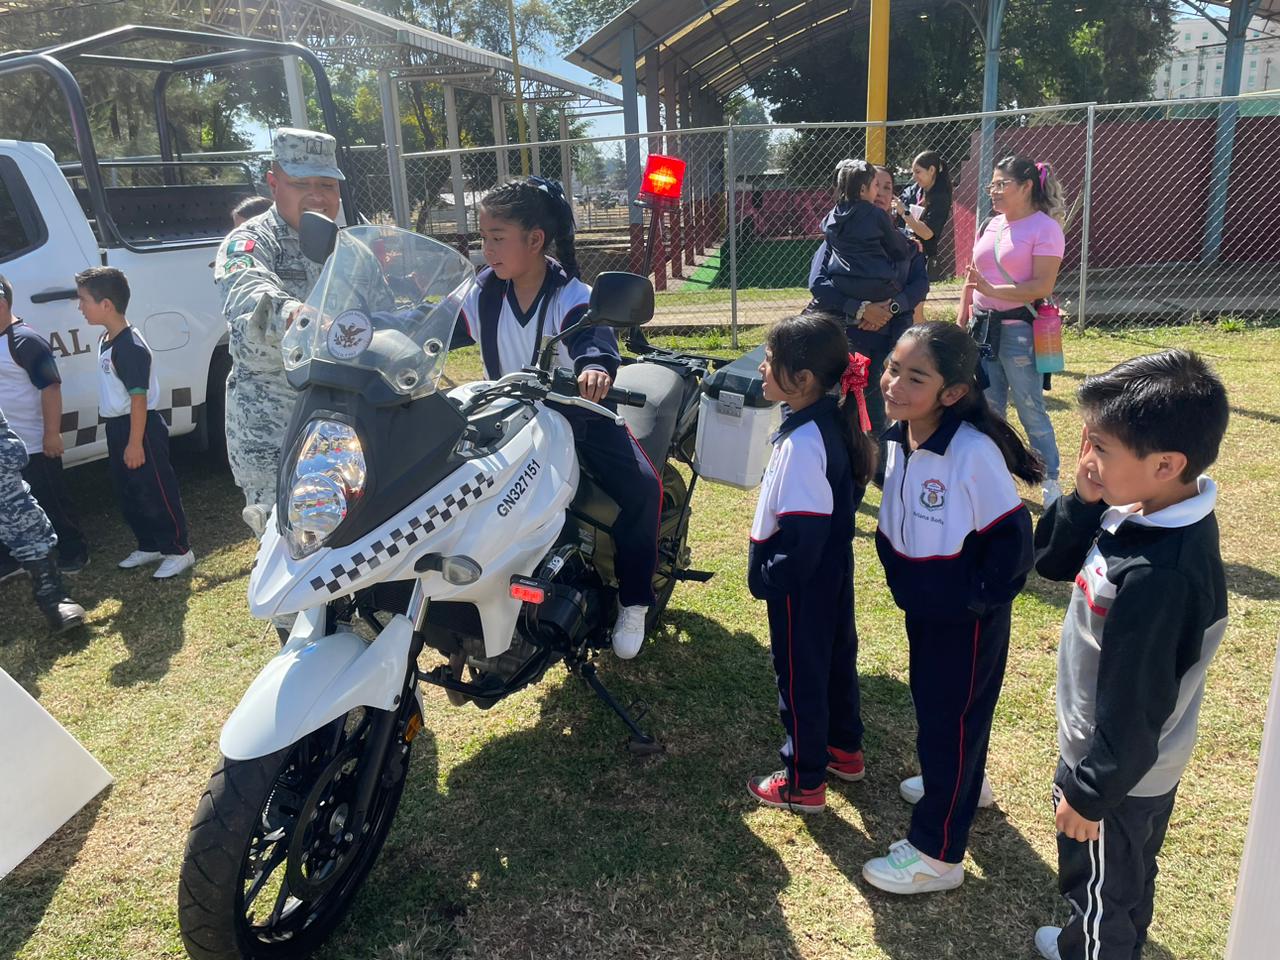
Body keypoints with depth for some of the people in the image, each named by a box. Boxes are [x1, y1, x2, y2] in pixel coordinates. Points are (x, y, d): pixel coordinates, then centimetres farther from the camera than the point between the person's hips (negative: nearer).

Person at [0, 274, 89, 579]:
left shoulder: (25, 340, -17)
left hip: (34, 446, -8)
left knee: (52, 502, 4)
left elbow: (50, 387, -19)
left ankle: (74, 552, 18)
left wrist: (52, 433, -20)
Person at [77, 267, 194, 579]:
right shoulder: (106, 340, 9)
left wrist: (135, 442, -21)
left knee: (156, 493, -2)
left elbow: (139, 397, -22)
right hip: (117, 427, 10)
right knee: (128, 494, 17)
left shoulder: (130, 347, -21)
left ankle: (178, 550, 9)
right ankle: (150, 546, 30)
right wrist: (118, 436, 20)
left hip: (142, 428, -10)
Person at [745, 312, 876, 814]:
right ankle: (845, 749, 44)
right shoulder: (832, 421, -1)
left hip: (801, 582, -9)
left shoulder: (802, 444, -30)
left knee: (800, 675, 7)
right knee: (835, 655, 24)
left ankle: (804, 782, 25)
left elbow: (801, 533, -29)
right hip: (832, 570, 9)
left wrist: (767, 577, -15)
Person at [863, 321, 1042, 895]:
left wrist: (982, 598, -16)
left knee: (950, 717, 5)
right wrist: (899, 577, 8)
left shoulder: (975, 453, -28)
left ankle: (937, 853, 21)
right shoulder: (897, 440, -5)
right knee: (929, 700, 25)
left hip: (968, 617, -7)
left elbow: (1012, 535, -21)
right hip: (922, 606, 8)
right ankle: (957, 782, 53)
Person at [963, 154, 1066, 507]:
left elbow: (1043, 286, -19)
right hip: (984, 325, 7)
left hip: (1019, 329, -7)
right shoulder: (991, 225, 11)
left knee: (1030, 410, 1)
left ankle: (1050, 481, 15)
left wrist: (992, 290, -24)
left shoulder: (1045, 227, -10)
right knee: (988, 408, 14)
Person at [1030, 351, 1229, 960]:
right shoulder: (1141, 513, -10)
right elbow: (1051, 561, 2)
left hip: (1118, 770, -8)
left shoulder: (1157, 576, -36)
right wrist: (1084, 501, -16)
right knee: (1121, 879, 32)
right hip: (1122, 754, 9)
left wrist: (1088, 792, -16)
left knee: (1101, 886, 19)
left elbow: (1133, 706, -29)